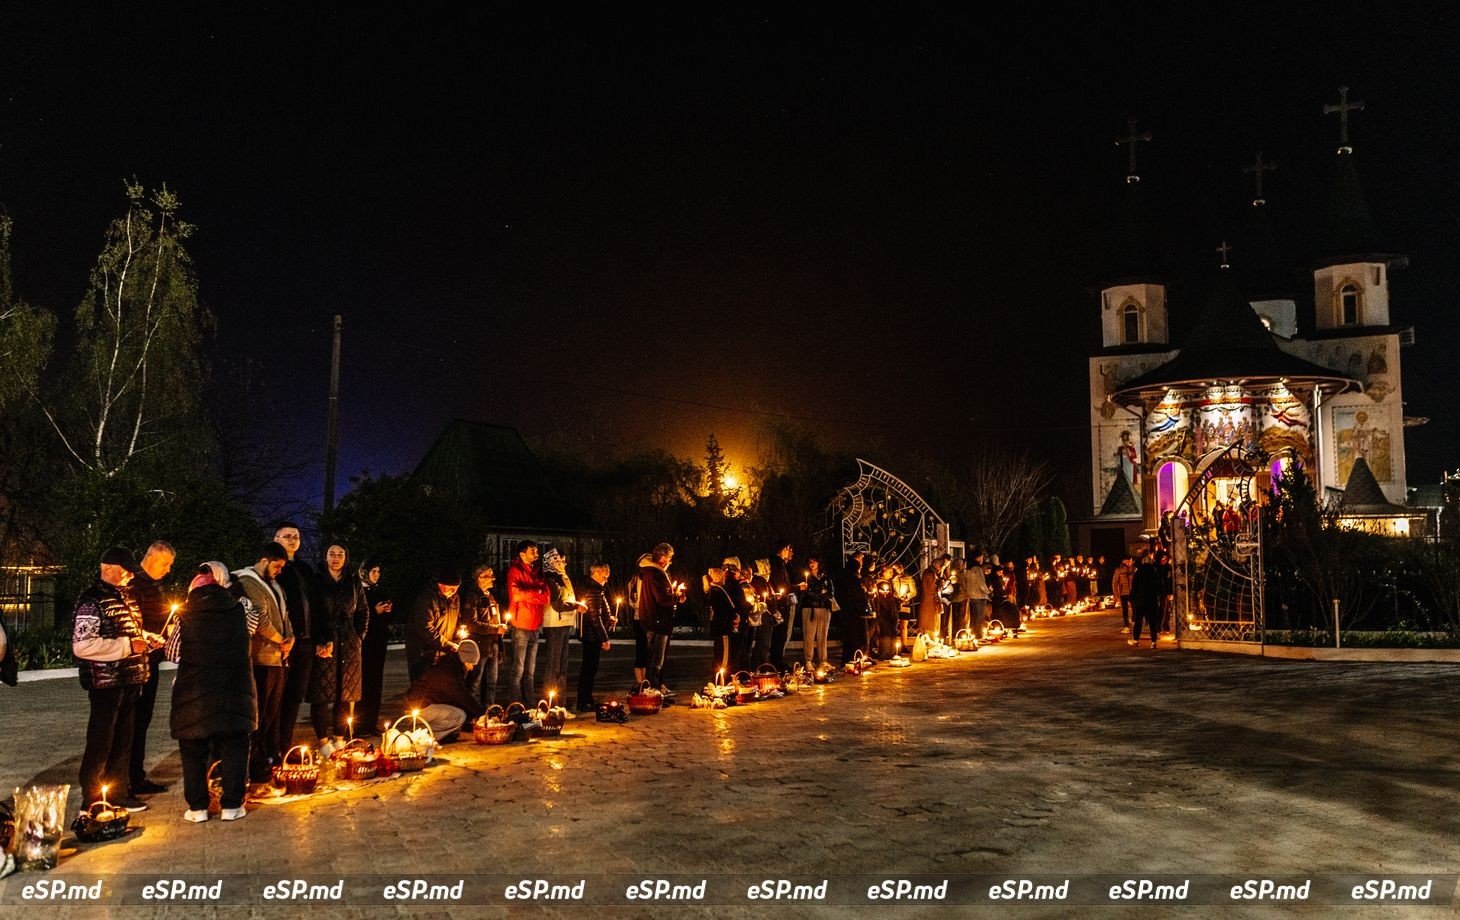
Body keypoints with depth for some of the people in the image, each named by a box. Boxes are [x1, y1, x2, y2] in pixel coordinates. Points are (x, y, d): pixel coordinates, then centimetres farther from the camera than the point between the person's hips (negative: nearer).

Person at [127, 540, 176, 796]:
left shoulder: (155, 586, 15)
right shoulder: (135, 585, -13)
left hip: (151, 662, 9)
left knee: (142, 720, 14)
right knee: (134, 721, -4)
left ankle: (138, 778, 23)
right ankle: (130, 780, 2)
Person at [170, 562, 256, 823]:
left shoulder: (186, 617, -6)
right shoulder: (239, 611, -4)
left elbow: (174, 651, 5)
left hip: (194, 693, -1)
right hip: (234, 692, 1)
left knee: (193, 751, 12)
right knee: (233, 748, 10)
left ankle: (197, 807, 15)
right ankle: (231, 805, 11)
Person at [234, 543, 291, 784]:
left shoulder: (273, 585, 20)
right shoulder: (249, 583, -11)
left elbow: (283, 614, 22)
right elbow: (261, 620, -19)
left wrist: (290, 638, 4)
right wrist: (280, 641, -7)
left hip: (278, 658, 9)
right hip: (262, 659, -9)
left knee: (273, 712, 15)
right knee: (260, 714, -5)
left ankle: (273, 756, 24)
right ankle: (255, 766, 0)